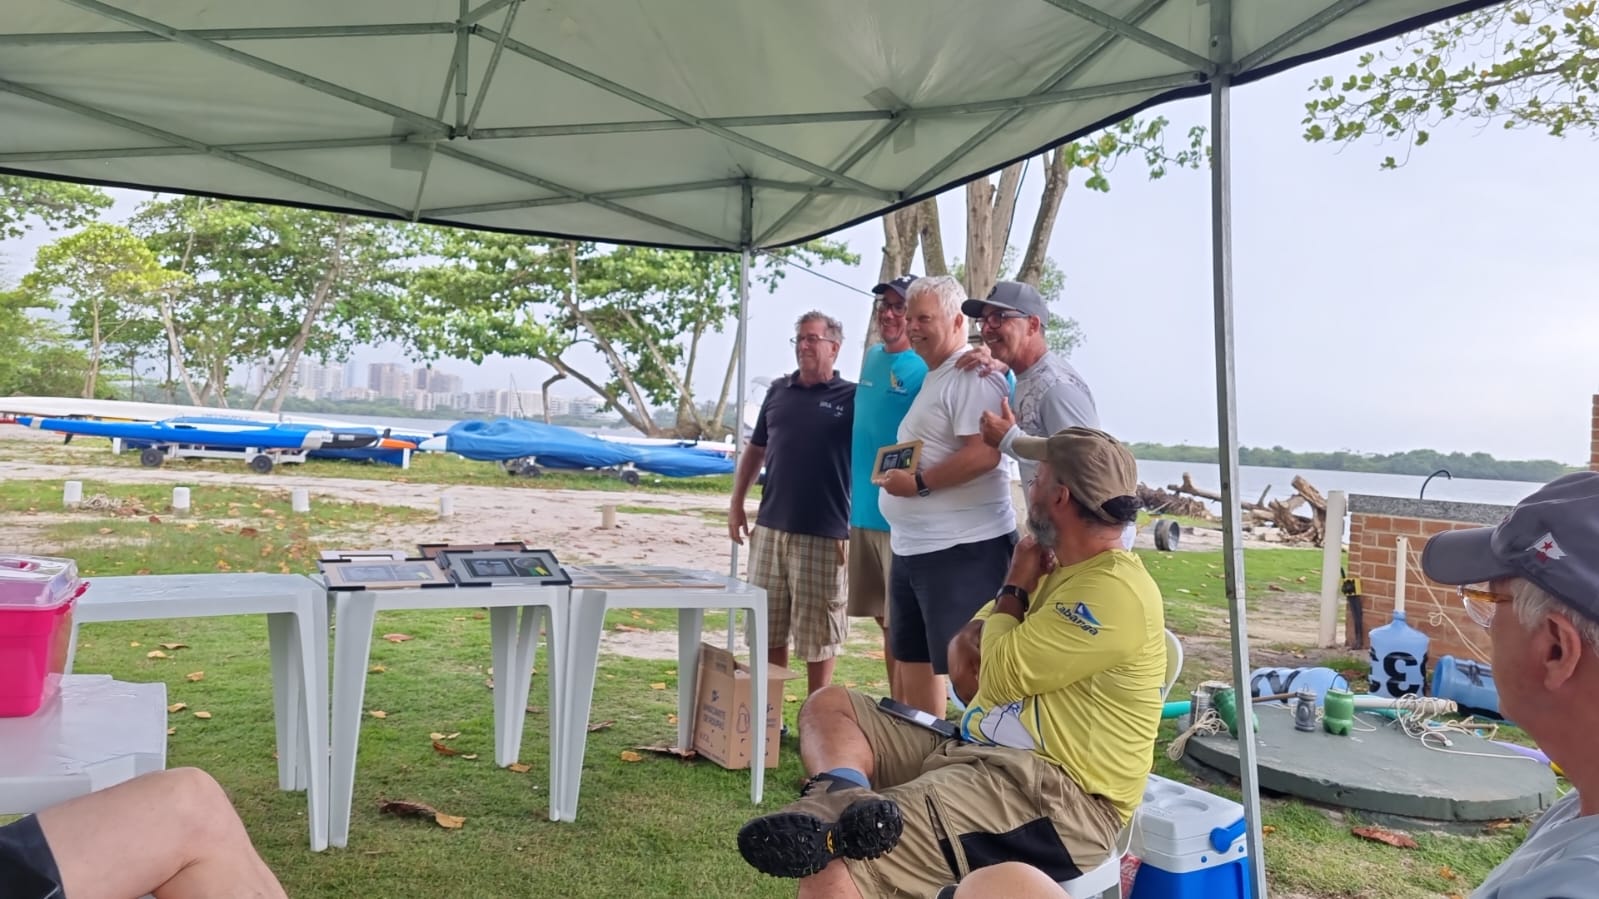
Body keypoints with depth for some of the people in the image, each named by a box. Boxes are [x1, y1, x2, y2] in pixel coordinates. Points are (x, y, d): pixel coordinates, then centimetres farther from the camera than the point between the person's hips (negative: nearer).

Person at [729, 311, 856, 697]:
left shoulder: (851, 397, -3)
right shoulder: (778, 391, 10)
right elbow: (755, 449, 17)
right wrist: (736, 503, 13)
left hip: (823, 533, -4)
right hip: (769, 527, 5)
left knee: (818, 632, 5)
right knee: (767, 628, 12)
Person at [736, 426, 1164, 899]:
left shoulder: (1117, 591, -16)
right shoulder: (1058, 568, 18)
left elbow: (1000, 676, -18)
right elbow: (963, 651, 21)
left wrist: (1014, 589, -1)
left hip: (1052, 793, -11)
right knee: (828, 706, -3)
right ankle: (843, 796, -29)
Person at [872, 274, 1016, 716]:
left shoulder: (972, 376, -13)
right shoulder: (933, 378, 19)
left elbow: (984, 453, -24)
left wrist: (918, 482, -20)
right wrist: (898, 476, 13)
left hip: (962, 548, -11)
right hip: (913, 547, 11)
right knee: (911, 656, 18)